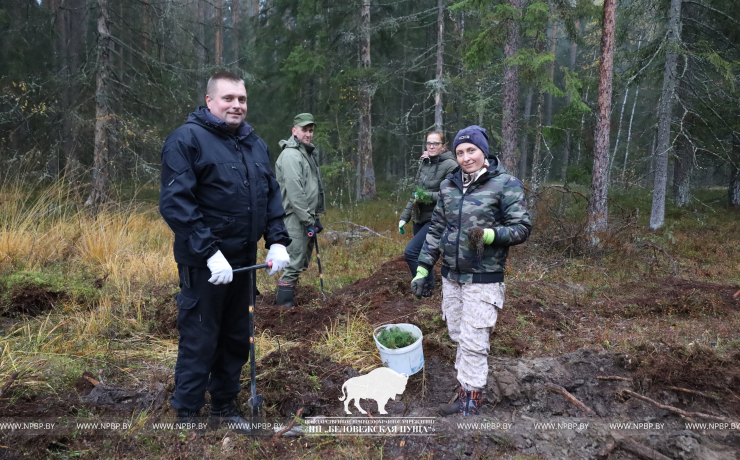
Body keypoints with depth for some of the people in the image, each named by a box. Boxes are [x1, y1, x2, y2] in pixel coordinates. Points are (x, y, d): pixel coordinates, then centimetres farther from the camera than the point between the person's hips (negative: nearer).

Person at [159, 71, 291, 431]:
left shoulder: (255, 144, 12)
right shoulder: (187, 139, -10)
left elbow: (272, 195, 15)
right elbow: (174, 202, -18)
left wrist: (277, 241, 2)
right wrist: (210, 252, -23)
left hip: (243, 261, 7)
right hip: (204, 265, -7)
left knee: (236, 339, 17)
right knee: (199, 343, 3)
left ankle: (224, 407, 35)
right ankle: (187, 415, 21)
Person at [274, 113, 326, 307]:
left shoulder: (308, 153, 19)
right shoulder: (291, 155, -13)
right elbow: (295, 193, -20)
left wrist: (315, 218, 20)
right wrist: (308, 221, -19)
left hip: (306, 216, 10)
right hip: (295, 218, -10)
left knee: (303, 262, 14)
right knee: (295, 264, -9)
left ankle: (286, 299, 24)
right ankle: (284, 301, -1)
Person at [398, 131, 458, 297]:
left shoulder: (450, 166, -10)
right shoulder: (424, 163, 11)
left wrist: (428, 196, -22)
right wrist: (404, 216, 13)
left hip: (435, 219, -7)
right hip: (419, 218, 7)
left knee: (410, 251, -15)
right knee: (422, 254, 13)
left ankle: (425, 288, 1)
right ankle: (428, 287, 30)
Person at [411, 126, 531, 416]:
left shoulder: (505, 184, -8)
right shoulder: (448, 186, 9)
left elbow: (522, 228, -9)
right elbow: (436, 229, 14)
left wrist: (489, 235, -27)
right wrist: (423, 268, 9)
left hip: (483, 280, -6)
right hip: (451, 278, 6)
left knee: (473, 344, -6)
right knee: (459, 339, 14)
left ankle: (471, 409, 6)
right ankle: (464, 398, 28)